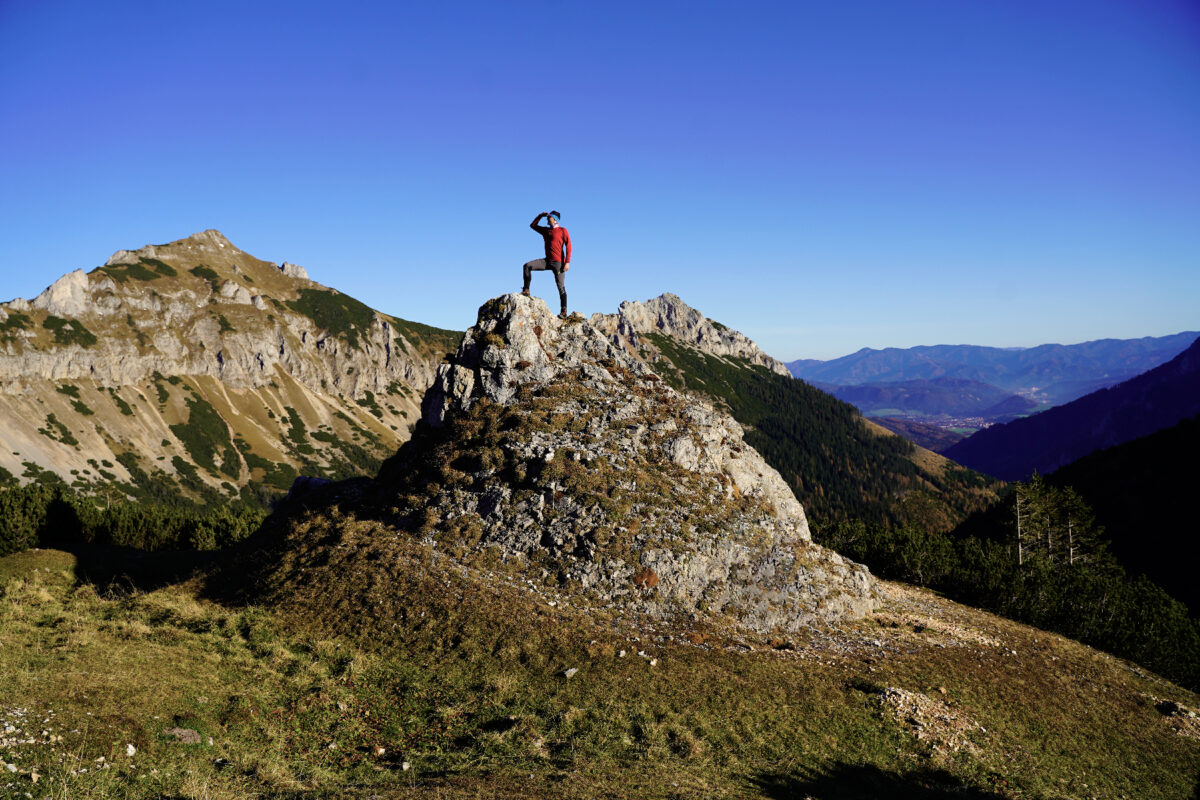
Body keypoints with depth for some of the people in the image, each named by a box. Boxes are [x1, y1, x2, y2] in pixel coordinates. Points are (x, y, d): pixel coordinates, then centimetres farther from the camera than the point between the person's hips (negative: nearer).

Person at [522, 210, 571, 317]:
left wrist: (567, 262, -15)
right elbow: (533, 225, 27)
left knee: (561, 286, -6)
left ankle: (564, 311, -3)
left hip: (558, 263, -6)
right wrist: (541, 215, 14)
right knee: (527, 266, -11)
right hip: (547, 261, 6)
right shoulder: (545, 230, 16)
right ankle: (526, 290, -9)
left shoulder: (562, 231, -2)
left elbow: (568, 246, -7)